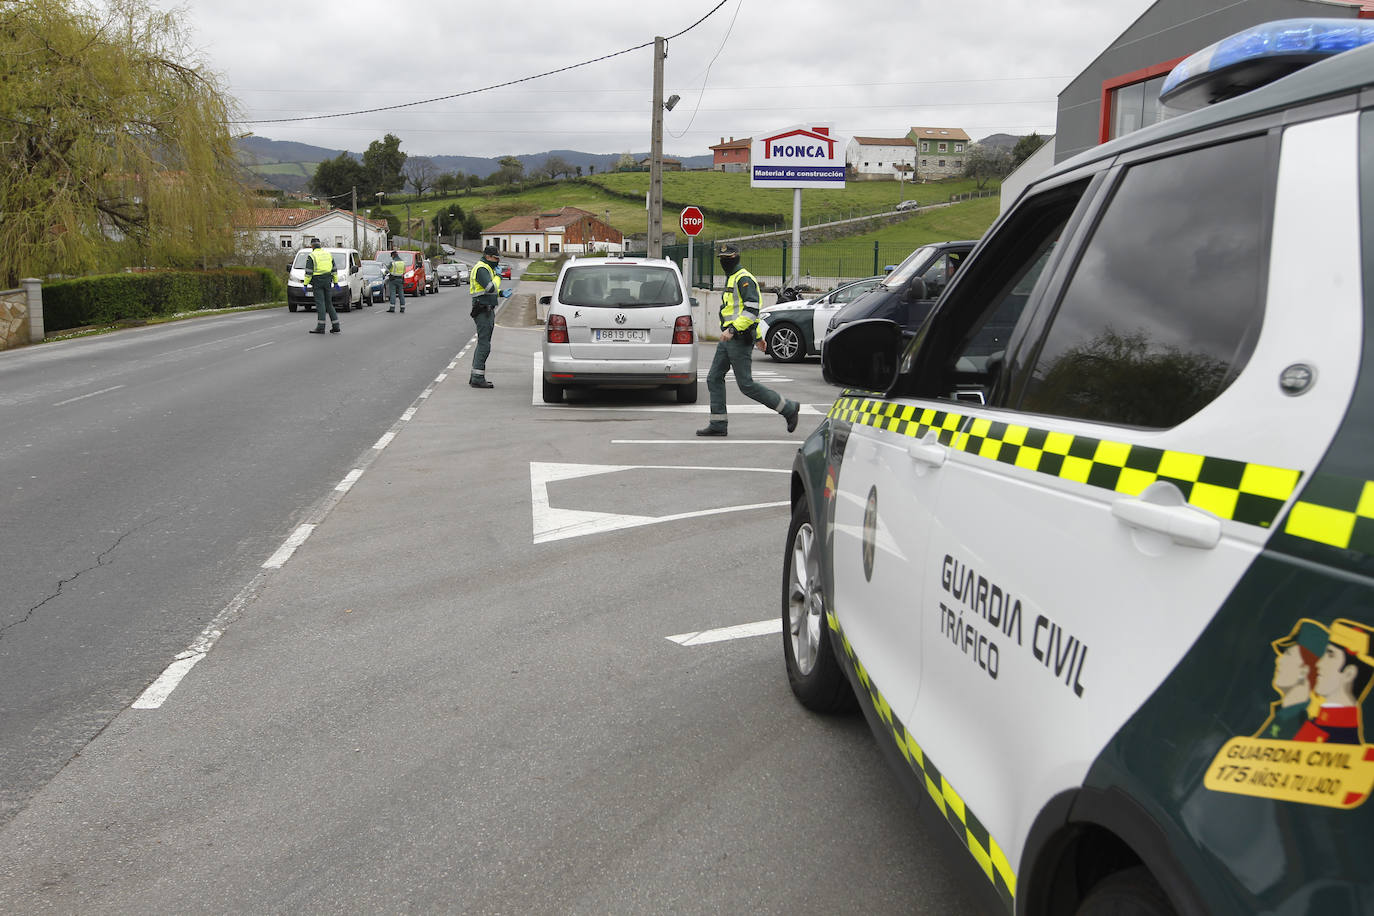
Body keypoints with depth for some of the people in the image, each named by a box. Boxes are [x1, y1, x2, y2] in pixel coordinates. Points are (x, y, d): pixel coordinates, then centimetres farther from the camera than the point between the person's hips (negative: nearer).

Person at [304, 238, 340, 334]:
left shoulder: (311, 256, -5)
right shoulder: (328, 254, 13)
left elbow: (308, 272, -10)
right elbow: (334, 270, 15)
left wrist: (305, 284, -5)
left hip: (317, 282, -5)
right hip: (328, 281, 5)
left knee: (320, 303, -7)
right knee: (329, 303, 11)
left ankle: (321, 327, -11)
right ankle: (335, 326, 8)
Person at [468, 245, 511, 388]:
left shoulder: (487, 268, 19)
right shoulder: (481, 269, -14)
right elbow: (491, 288, -26)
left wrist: (502, 293, 9)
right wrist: (498, 276, -11)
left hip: (488, 310, 11)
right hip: (483, 311, -11)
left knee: (482, 344, 13)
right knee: (484, 345, -11)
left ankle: (475, 376, 17)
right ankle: (477, 378, -12)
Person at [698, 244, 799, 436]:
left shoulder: (743, 278, -11)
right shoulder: (732, 279, 21)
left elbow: (752, 309, -23)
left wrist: (733, 329, -29)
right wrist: (758, 336, 31)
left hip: (739, 339, -10)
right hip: (728, 339, 10)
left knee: (746, 385, -8)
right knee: (714, 378, 5)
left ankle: (788, 408, 3)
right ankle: (718, 424, 8)